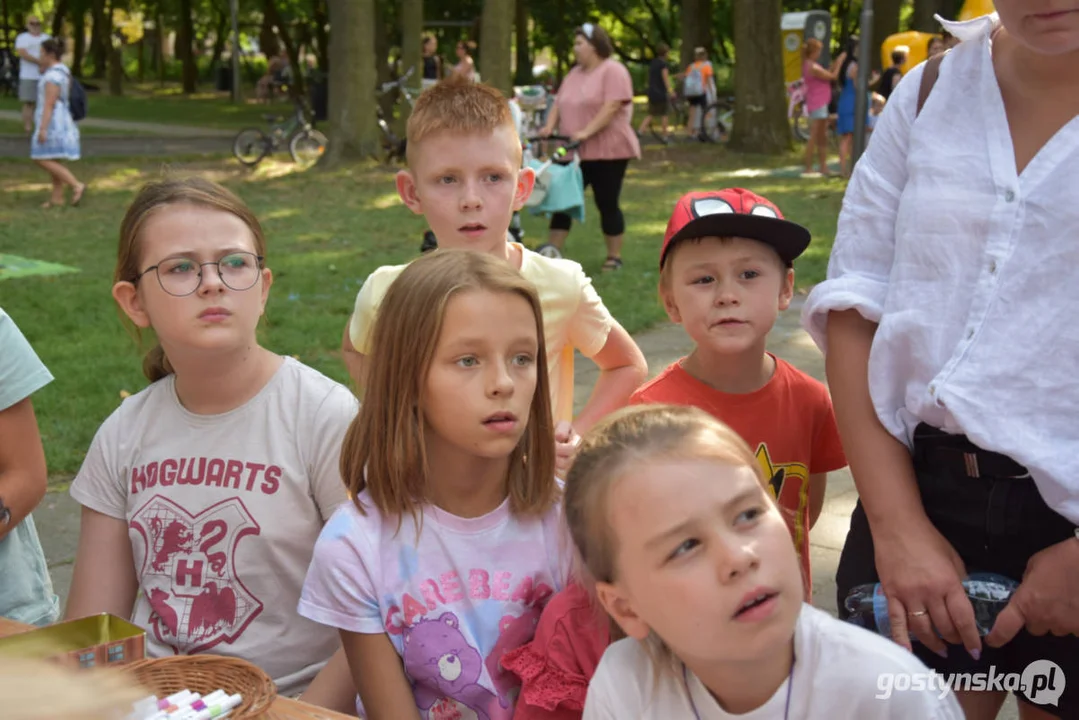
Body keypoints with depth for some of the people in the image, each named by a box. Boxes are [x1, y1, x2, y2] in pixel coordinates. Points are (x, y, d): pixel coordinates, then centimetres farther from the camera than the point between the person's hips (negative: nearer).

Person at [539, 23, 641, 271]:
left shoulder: (613, 71, -9)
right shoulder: (574, 74, 16)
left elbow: (612, 106, -20)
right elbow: (559, 102, 14)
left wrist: (586, 132, -28)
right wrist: (550, 126, -6)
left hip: (607, 150, -7)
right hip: (573, 152, 7)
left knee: (607, 204, 0)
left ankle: (614, 257, 12)